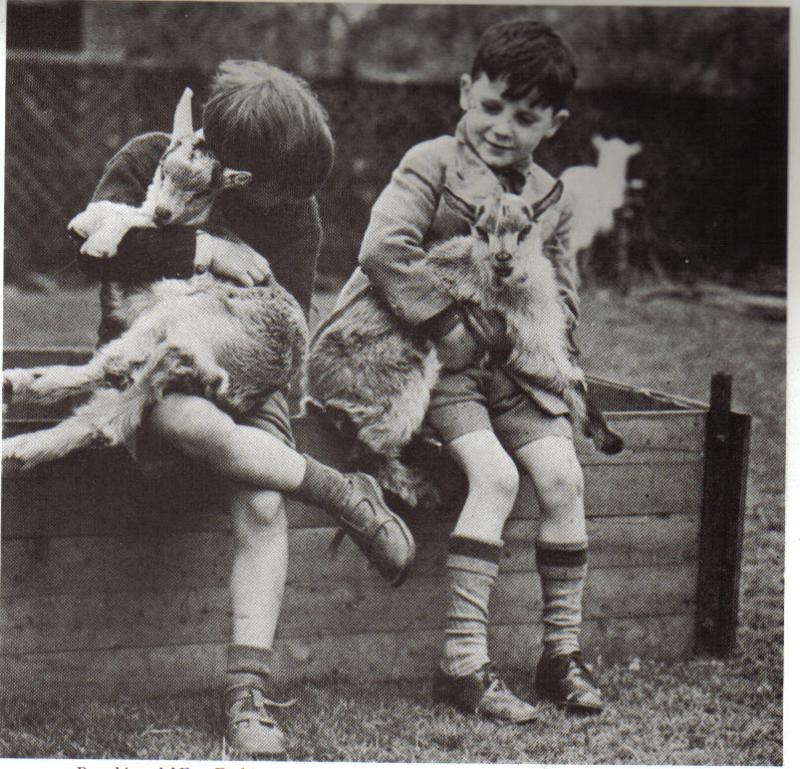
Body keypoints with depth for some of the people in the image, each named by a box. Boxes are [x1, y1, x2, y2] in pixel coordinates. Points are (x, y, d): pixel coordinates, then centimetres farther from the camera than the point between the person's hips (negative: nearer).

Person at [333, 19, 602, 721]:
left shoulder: (551, 201, 13)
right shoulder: (432, 165, -4)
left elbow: (565, 303, 14)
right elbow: (384, 249, -20)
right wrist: (446, 326, -21)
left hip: (514, 366, 6)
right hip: (439, 363, -5)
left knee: (562, 476, -11)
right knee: (494, 475, -23)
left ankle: (564, 650, 4)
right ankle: (463, 661, -17)